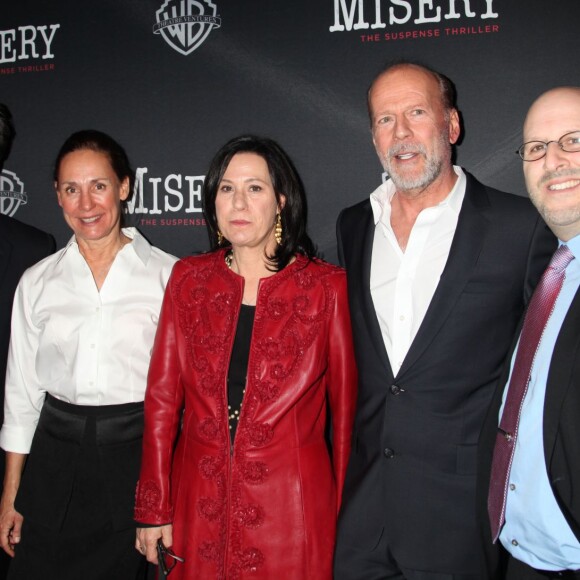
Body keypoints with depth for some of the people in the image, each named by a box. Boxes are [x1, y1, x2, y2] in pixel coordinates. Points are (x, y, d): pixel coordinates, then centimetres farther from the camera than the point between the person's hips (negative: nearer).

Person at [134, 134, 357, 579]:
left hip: (290, 509, -2)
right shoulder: (189, 279, 2)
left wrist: (344, 510, 0)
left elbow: (345, 405, -1)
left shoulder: (325, 287, -5)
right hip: (200, 505, 2)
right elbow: (162, 397, 2)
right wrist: (154, 508, 1)